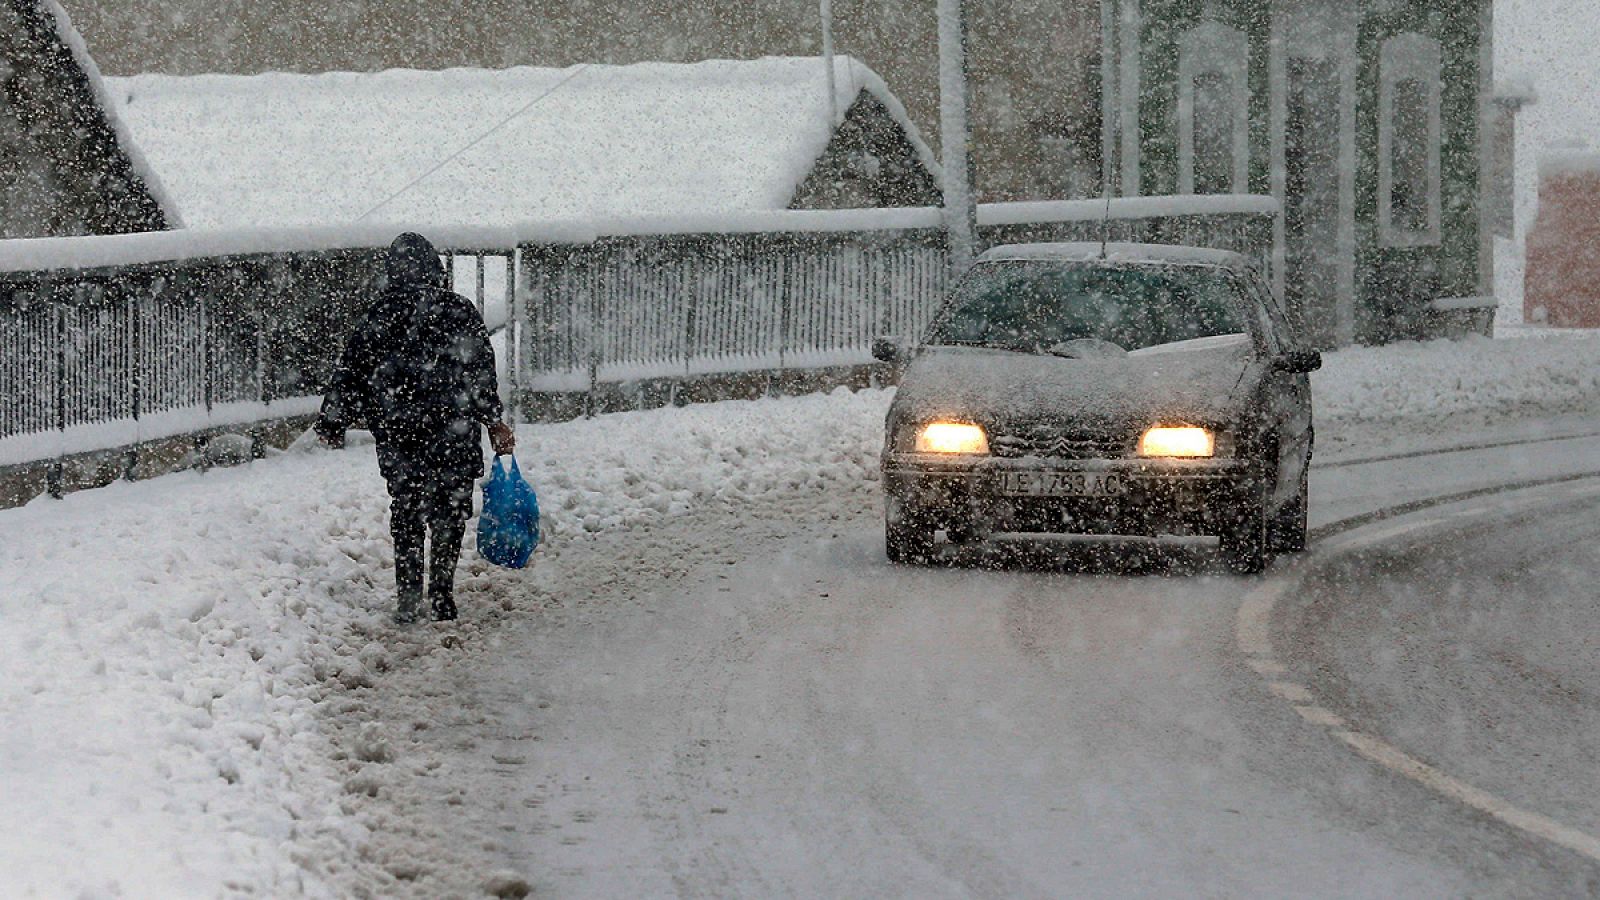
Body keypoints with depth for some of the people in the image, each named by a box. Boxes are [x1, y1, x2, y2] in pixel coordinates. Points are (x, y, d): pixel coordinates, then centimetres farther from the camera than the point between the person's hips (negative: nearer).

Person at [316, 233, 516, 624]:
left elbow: (350, 373, 4)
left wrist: (333, 422, 14)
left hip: (396, 435, 1)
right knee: (450, 510, 10)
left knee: (405, 512, 12)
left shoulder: (377, 317, -1)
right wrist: (494, 421, 4)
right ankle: (441, 595, 7)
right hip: (453, 431, -1)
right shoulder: (459, 312, -5)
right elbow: (481, 373, -4)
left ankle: (409, 598, 7)